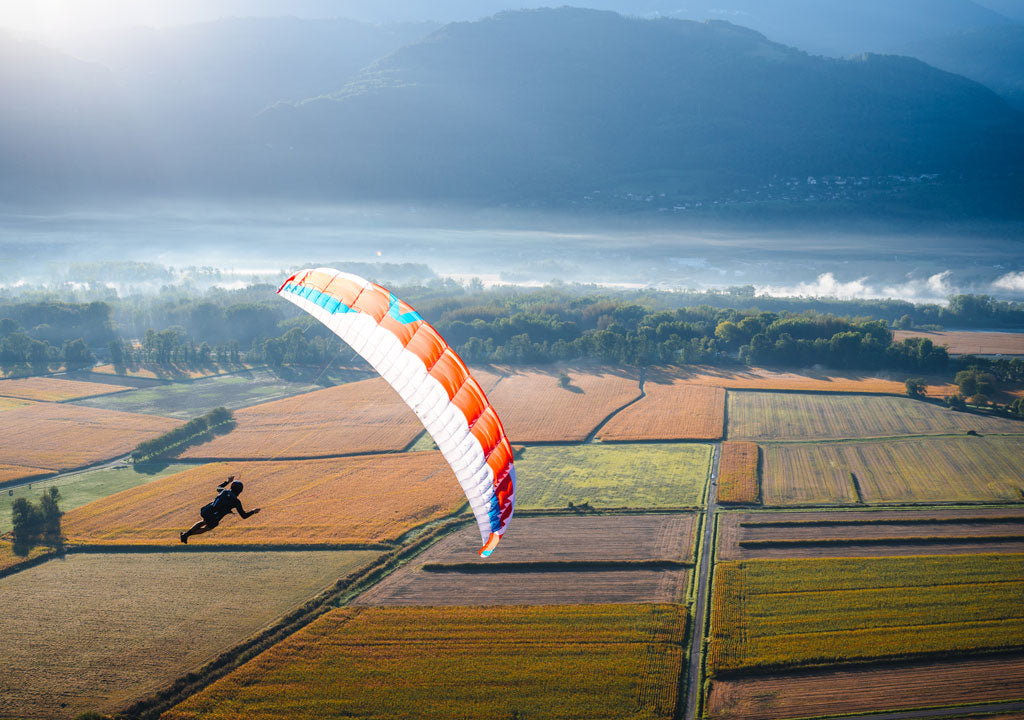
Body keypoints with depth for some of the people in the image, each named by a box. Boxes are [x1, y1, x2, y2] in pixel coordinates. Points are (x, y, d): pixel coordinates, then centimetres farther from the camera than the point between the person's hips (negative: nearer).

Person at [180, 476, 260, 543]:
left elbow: (218, 488, 34)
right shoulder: (236, 502, -6)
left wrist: (227, 481, 39)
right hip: (213, 520, -4)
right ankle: (187, 535, 20)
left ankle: (186, 533, 31)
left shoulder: (224, 491, 6)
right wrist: (253, 511, 15)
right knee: (207, 528, 30)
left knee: (204, 522, 39)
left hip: (206, 511, 4)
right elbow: (244, 516, 0)